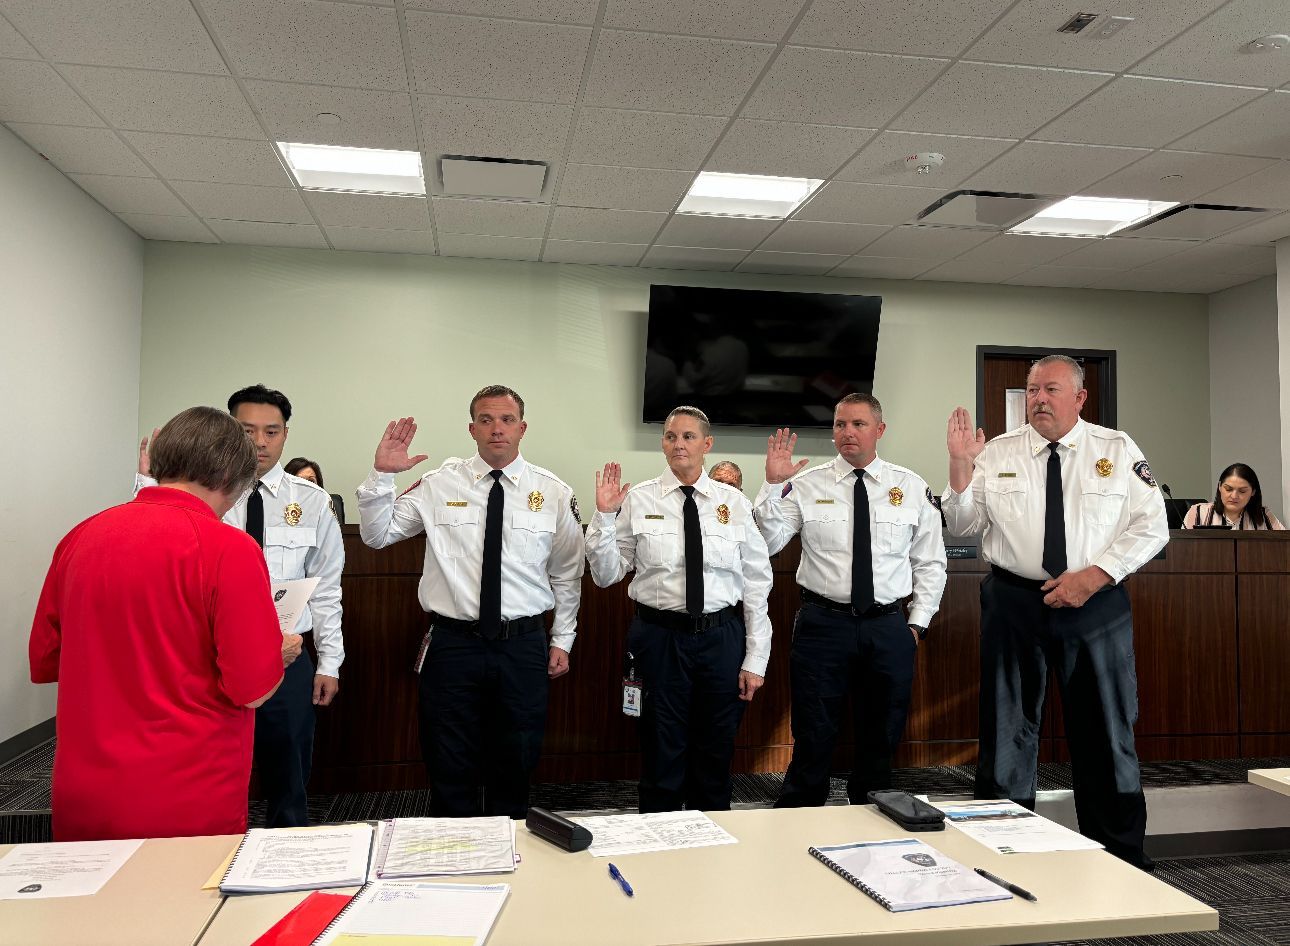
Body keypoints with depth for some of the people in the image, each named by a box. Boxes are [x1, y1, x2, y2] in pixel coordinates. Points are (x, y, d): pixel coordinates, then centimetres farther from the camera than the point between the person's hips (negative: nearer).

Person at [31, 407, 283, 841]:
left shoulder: (80, 537, 1)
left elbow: (43, 663, 12)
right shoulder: (228, 548, -17)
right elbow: (253, 689, -16)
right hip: (189, 808, -5)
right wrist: (281, 652, 3)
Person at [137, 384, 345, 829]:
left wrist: (330, 663, 1)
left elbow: (326, 588, 2)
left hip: (288, 659, 1)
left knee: (289, 780, 14)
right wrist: (148, 485, -21)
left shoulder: (311, 501, 0)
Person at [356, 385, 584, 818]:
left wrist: (563, 640, 10)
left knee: (515, 768, 14)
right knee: (450, 770, 10)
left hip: (523, 647, 1)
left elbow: (567, 574, 9)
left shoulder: (555, 493, 1)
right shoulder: (439, 484, -1)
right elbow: (376, 535, 2)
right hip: (452, 644, 0)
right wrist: (381, 474, -12)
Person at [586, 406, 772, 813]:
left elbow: (757, 583, 2)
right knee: (662, 753, 10)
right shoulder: (638, 499, -2)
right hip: (659, 636, -1)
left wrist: (755, 660, 0)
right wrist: (604, 516, -14)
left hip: (722, 637, 2)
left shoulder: (735, 503, 1)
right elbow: (605, 575, 0)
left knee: (716, 753, 14)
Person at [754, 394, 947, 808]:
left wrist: (918, 622, 4)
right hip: (822, 623, -2)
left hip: (889, 628, 2)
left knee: (882, 738, 15)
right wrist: (773, 484, -20)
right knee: (813, 738, 5)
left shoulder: (911, 487, 5)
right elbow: (766, 542, -10)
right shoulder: (806, 484, -1)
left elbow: (931, 561, 10)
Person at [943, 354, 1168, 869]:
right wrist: (960, 463, -14)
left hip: (1096, 606, 0)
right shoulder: (997, 453, 5)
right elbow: (961, 525, 2)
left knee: (1106, 735, 10)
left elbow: (1151, 527, -1)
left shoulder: (1118, 450, 4)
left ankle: (1120, 862, 27)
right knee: (1006, 735, 7)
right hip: (1014, 604, 1)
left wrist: (1093, 576, -13)